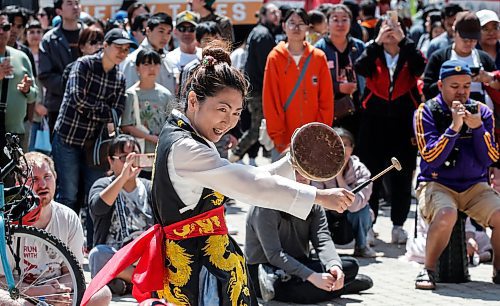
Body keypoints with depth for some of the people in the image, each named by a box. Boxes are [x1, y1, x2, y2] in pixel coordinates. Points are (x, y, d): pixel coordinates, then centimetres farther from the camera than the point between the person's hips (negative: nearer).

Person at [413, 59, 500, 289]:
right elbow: (431, 158, -14)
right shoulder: (427, 112, -3)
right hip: (437, 183, -3)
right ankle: (429, 269, -14)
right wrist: (454, 127, -23)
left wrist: (477, 128, -16)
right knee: (446, 215, -36)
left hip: (475, 186, 3)